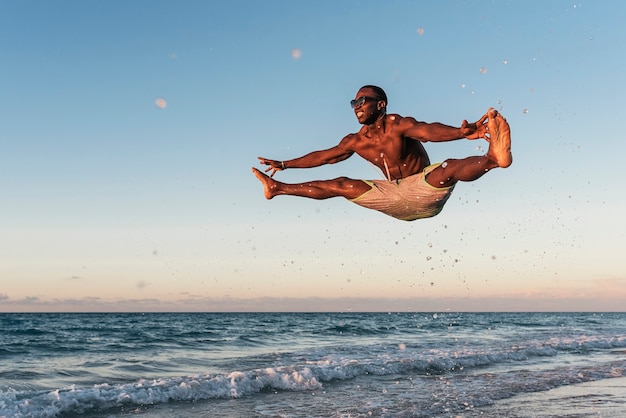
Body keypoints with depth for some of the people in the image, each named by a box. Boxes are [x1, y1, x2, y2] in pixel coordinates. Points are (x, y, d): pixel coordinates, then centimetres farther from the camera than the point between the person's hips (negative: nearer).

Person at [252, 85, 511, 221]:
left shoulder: (398, 125, -15)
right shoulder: (355, 141, 5)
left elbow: (428, 131, -34)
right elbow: (324, 156, 18)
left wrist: (462, 133, -54)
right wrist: (286, 164, 24)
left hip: (424, 191, -6)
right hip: (399, 204, 6)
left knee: (448, 168, -37)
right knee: (341, 185, 8)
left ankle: (493, 157, -65)